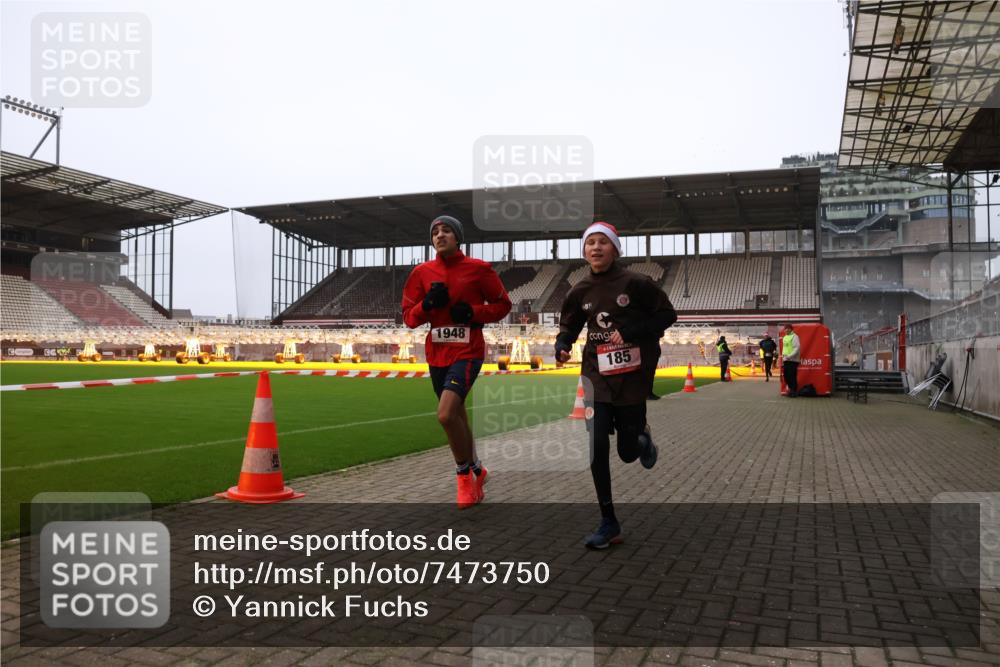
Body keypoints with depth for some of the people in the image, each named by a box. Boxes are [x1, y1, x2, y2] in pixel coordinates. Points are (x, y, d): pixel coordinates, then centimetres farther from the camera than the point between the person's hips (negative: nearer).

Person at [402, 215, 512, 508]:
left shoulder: (478, 269, -3)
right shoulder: (422, 272, 6)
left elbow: (503, 304, 4)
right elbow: (408, 316, 7)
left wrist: (473, 312, -12)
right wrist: (428, 304, -12)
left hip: (467, 352, -5)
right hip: (436, 354, 5)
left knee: (446, 413, -22)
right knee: (456, 417, 15)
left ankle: (464, 472, 1)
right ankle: (476, 471, 38)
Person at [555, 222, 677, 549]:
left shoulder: (635, 283, -8)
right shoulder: (580, 291, 3)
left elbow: (667, 315, -5)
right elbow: (569, 326, 16)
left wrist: (630, 332, -17)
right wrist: (562, 345, -6)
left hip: (632, 377, -2)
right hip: (597, 376, 3)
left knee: (628, 453, 5)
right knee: (597, 447, -9)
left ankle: (642, 438, 45)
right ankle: (609, 524, 4)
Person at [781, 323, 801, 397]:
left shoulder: (794, 336, -8)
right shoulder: (784, 337, 19)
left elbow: (797, 348, -17)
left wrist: (790, 356, -22)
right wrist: (783, 356, 18)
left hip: (792, 360, -8)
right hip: (786, 360, 8)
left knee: (792, 376, -7)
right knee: (786, 376, 11)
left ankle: (794, 392, 0)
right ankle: (791, 389, 24)